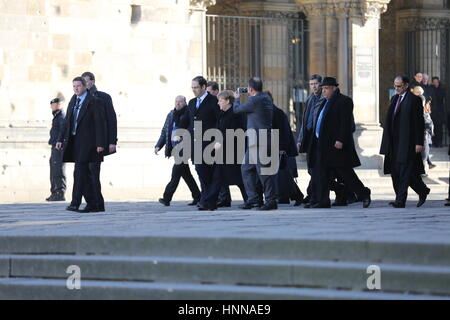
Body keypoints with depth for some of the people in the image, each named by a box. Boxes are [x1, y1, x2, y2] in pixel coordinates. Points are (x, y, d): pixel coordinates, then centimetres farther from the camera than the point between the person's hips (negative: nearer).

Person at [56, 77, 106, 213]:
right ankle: (92, 204, 13)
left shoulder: (94, 102, -6)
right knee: (83, 175, 8)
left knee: (79, 172, -15)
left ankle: (75, 203, -18)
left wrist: (100, 144, -16)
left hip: (86, 143, -7)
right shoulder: (73, 101, 15)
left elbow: (100, 124, -10)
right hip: (74, 142, 7)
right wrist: (61, 139, 6)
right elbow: (67, 122, 16)